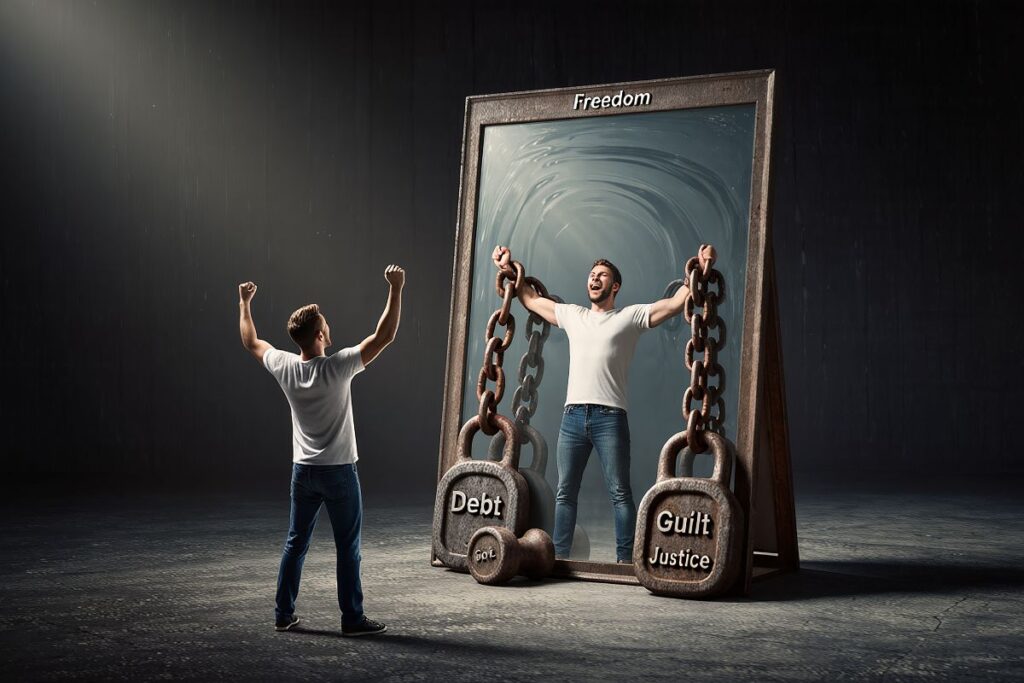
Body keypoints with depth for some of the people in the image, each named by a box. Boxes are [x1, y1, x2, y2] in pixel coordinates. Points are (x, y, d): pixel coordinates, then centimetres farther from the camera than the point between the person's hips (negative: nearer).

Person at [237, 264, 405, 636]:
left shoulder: (284, 367, -4)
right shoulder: (337, 367, -18)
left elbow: (251, 342, 15)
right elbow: (384, 337, -18)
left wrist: (244, 302, 27)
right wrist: (396, 290, -16)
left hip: (303, 471, 5)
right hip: (339, 472, -5)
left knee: (295, 543, 13)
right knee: (347, 548, 2)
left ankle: (283, 614, 18)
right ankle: (352, 619, 6)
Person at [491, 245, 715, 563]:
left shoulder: (631, 317, 5)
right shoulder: (572, 316, 18)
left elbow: (676, 303, -2)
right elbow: (531, 299, 27)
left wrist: (701, 270, -9)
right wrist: (507, 269, 24)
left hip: (609, 417, -4)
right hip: (572, 416, 5)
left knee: (619, 493, -3)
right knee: (565, 492, 8)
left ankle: (625, 559, 0)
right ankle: (558, 556, 15)